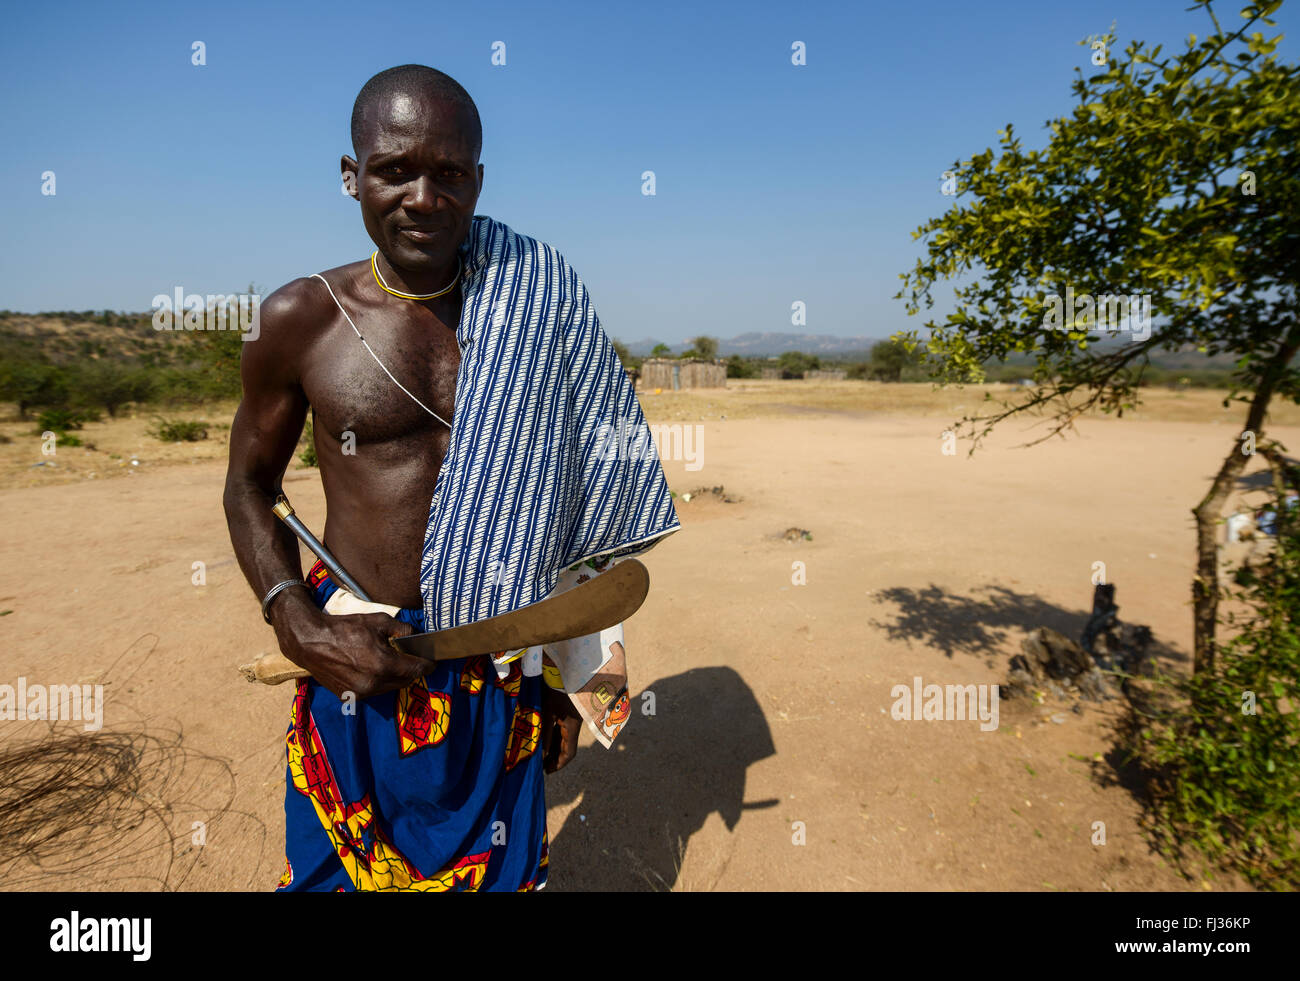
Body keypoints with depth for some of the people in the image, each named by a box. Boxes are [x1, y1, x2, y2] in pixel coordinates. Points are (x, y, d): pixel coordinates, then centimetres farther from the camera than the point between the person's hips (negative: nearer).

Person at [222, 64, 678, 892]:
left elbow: (560, 503, 4)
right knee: (344, 864, 18)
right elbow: (250, 486, 7)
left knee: (496, 865, 17)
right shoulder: (301, 319, -5)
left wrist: (562, 673, 8)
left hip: (500, 664, 1)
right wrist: (298, 627, -10)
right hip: (358, 664, 0)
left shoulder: (530, 311, -3)